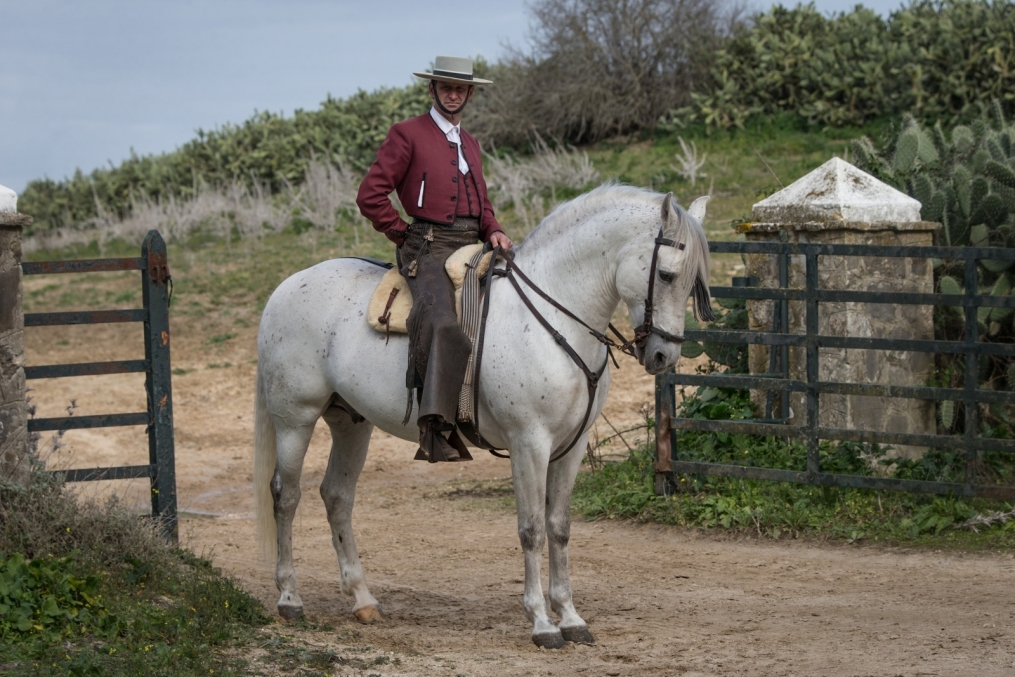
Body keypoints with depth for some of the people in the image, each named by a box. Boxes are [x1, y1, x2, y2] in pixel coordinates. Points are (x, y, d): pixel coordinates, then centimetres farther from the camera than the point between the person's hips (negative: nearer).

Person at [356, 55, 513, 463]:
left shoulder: (469, 144, 24)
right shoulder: (408, 135, 2)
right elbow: (370, 195, -3)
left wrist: (494, 232, 6)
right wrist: (403, 235, -3)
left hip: (471, 248, 8)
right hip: (428, 249, -8)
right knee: (441, 324, -31)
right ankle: (435, 429, -40)